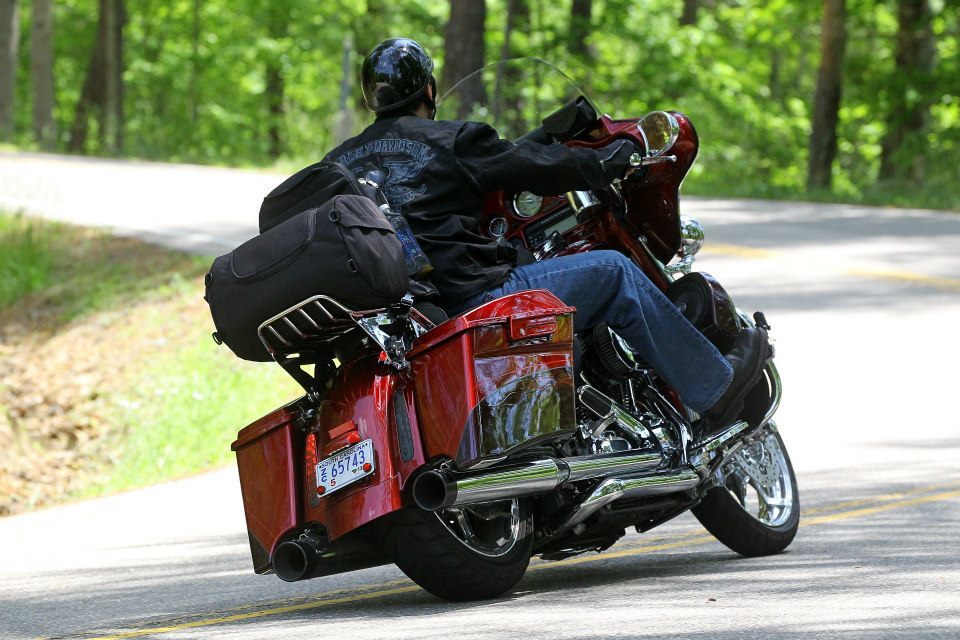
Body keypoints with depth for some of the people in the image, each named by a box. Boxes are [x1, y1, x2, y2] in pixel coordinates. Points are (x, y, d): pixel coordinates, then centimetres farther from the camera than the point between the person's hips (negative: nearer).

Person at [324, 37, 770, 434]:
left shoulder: (335, 164, 12)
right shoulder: (450, 140, -5)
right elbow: (536, 166, 2)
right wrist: (617, 158, 17)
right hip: (470, 298, -8)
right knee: (612, 272, 6)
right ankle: (716, 387, 12)